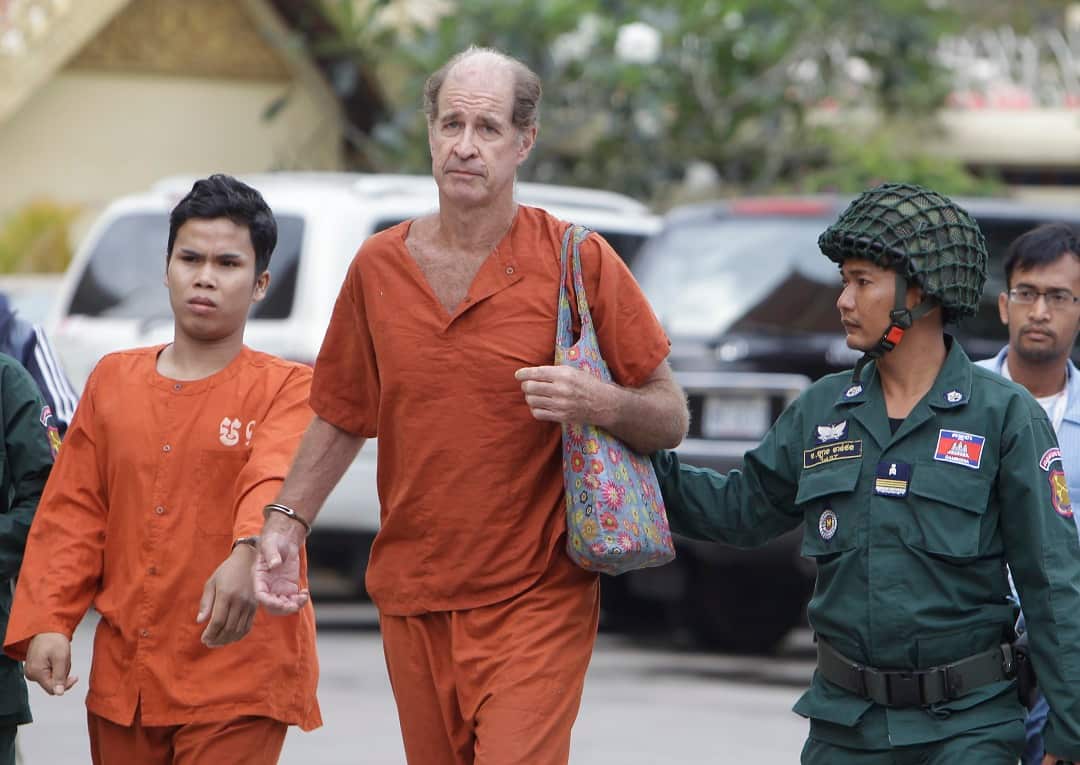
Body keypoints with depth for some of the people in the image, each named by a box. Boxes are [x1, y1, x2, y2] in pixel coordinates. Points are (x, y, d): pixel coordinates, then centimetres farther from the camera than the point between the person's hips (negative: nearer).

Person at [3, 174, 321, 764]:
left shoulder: (286, 389, -1)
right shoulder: (113, 380, 12)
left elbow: (276, 479, -22)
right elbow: (71, 515, 10)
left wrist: (249, 554, -43)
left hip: (237, 679, -4)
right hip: (122, 673, 5)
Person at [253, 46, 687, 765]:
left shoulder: (579, 261, -4)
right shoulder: (379, 267, 7)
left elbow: (670, 419, 0)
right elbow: (340, 419, 17)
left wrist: (601, 404, -20)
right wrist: (286, 522, 4)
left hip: (538, 602, -4)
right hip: (414, 598, 4)